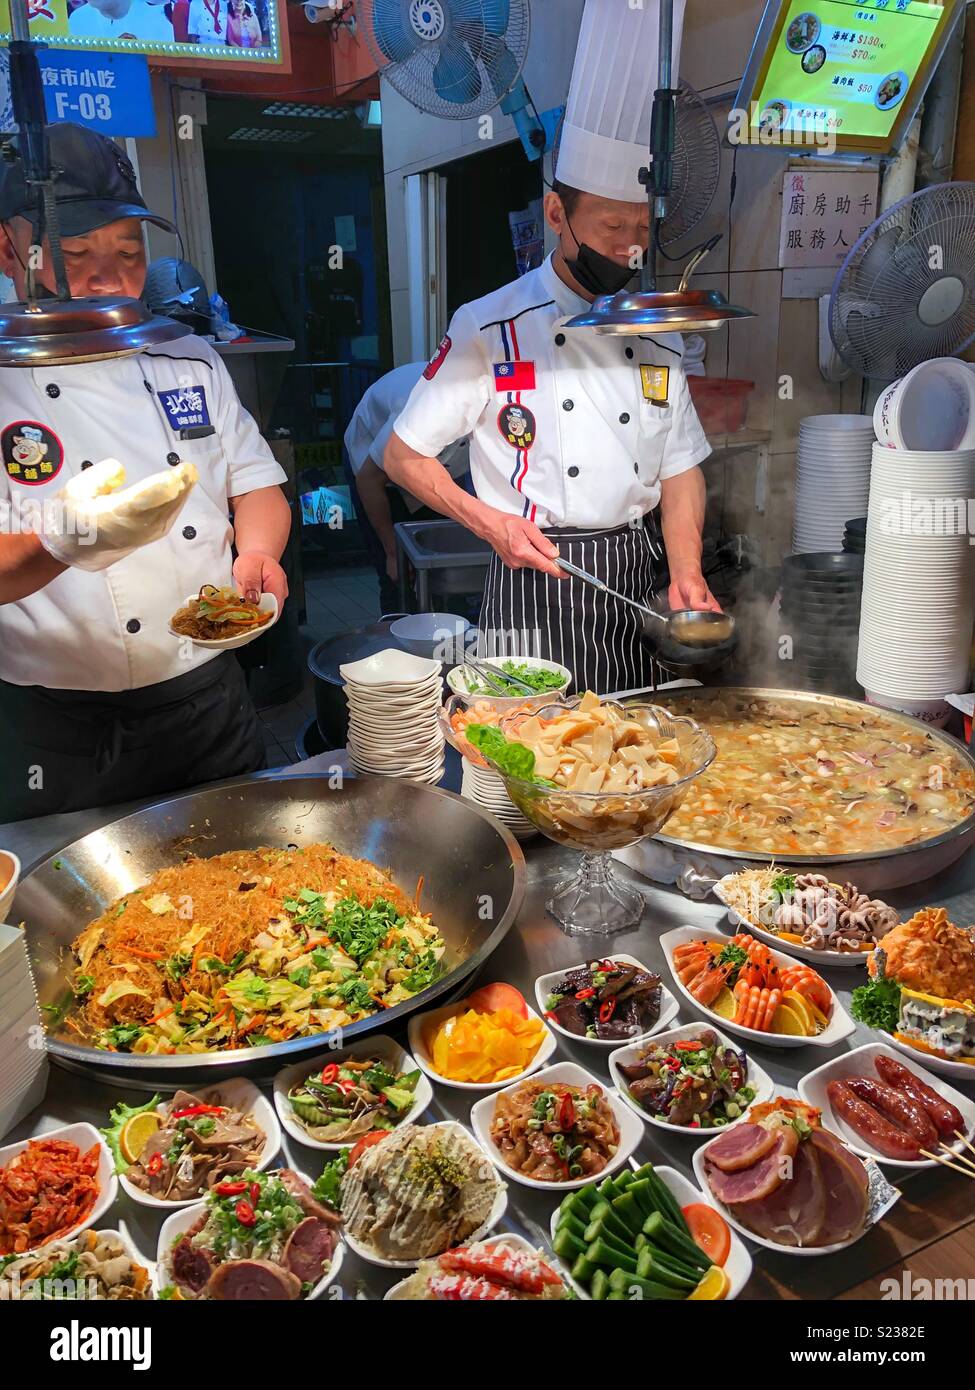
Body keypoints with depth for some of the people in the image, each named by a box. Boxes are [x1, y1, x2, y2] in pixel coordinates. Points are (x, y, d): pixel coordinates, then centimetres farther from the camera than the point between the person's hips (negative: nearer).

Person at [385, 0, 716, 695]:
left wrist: (686, 576, -4)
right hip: (532, 576, -4)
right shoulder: (489, 329, -7)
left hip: (635, 577, 5)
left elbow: (680, 468, 10)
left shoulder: (657, 336, 8)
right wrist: (491, 522, -15)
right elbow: (404, 456, -2)